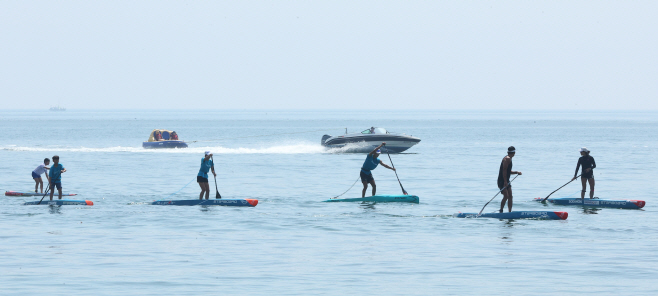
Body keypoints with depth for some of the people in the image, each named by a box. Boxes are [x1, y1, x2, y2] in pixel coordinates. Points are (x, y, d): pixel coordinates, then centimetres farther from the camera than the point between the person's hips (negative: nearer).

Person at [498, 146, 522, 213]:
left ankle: (510, 212, 8)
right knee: (506, 196, -17)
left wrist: (516, 172, 12)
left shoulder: (509, 159, 17)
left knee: (510, 197, 6)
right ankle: (501, 211, -11)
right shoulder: (507, 159, -14)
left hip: (506, 181, 10)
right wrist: (505, 181, -25)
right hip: (502, 181, -10)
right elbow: (504, 170, -22)